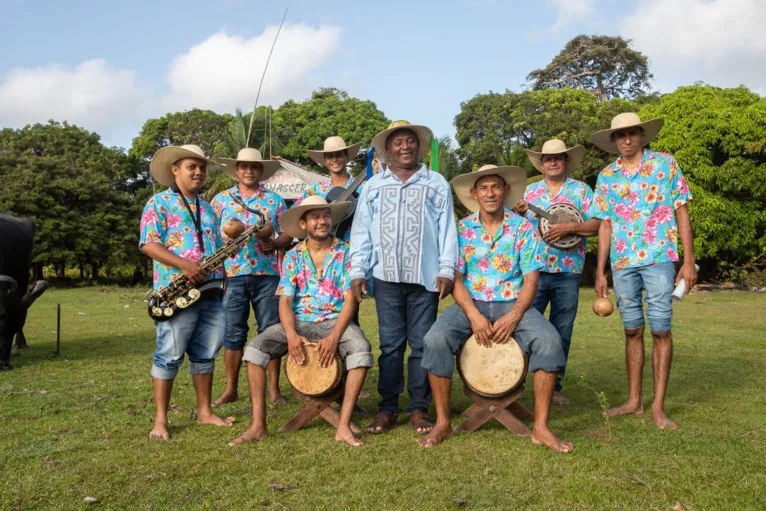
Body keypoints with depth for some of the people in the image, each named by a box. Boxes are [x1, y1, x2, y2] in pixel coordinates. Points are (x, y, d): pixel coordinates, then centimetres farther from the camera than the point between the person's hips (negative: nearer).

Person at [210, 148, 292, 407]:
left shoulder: (274, 200, 9)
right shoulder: (220, 199, 11)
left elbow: (289, 232, 9)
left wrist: (275, 244, -11)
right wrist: (224, 242, -10)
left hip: (267, 274, 0)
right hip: (232, 275, 1)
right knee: (233, 334, 5)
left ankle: (274, 388, 13)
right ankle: (231, 389, 17)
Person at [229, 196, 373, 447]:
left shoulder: (345, 253, 1)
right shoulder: (293, 256, 7)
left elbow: (350, 300, -7)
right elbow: (285, 300, -1)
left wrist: (334, 336, -23)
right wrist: (291, 334, -21)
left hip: (335, 321, -2)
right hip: (298, 323, 2)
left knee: (361, 348, -33)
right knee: (255, 347, -21)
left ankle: (344, 426, -26)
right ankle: (258, 426, -14)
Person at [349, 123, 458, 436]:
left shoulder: (437, 184, 11)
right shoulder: (373, 186, 14)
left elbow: (447, 230, 6)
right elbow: (361, 231, 10)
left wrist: (446, 270, -4)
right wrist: (357, 271, 1)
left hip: (425, 277, -1)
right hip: (386, 277, 1)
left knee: (422, 345, 2)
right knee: (390, 344, 3)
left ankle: (419, 408, 11)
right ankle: (387, 408, 11)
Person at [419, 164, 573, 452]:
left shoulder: (523, 228, 2)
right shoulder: (461, 230, 3)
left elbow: (530, 279, -2)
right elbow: (455, 278, -2)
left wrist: (514, 316, -17)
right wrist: (473, 315, -18)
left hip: (513, 304, 0)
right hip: (471, 304, 0)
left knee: (549, 340, -28)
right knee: (435, 339, -27)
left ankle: (541, 428, -15)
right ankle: (442, 423, -12)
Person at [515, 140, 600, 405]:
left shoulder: (581, 190, 6)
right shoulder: (529, 191, 11)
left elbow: (596, 224, -2)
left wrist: (569, 227, -18)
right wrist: (518, 213, -10)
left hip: (568, 272, 0)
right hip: (533, 270, 1)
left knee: (562, 332, 7)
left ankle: (554, 386, 18)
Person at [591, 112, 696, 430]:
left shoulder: (665, 164, 3)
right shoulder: (606, 177, 10)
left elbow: (681, 212, 1)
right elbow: (605, 225, 10)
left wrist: (689, 260, -5)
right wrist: (600, 271, 6)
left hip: (659, 258, -3)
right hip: (622, 262, 3)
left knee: (660, 329, -4)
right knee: (632, 331, 10)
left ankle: (658, 406, 3)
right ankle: (634, 400, 19)